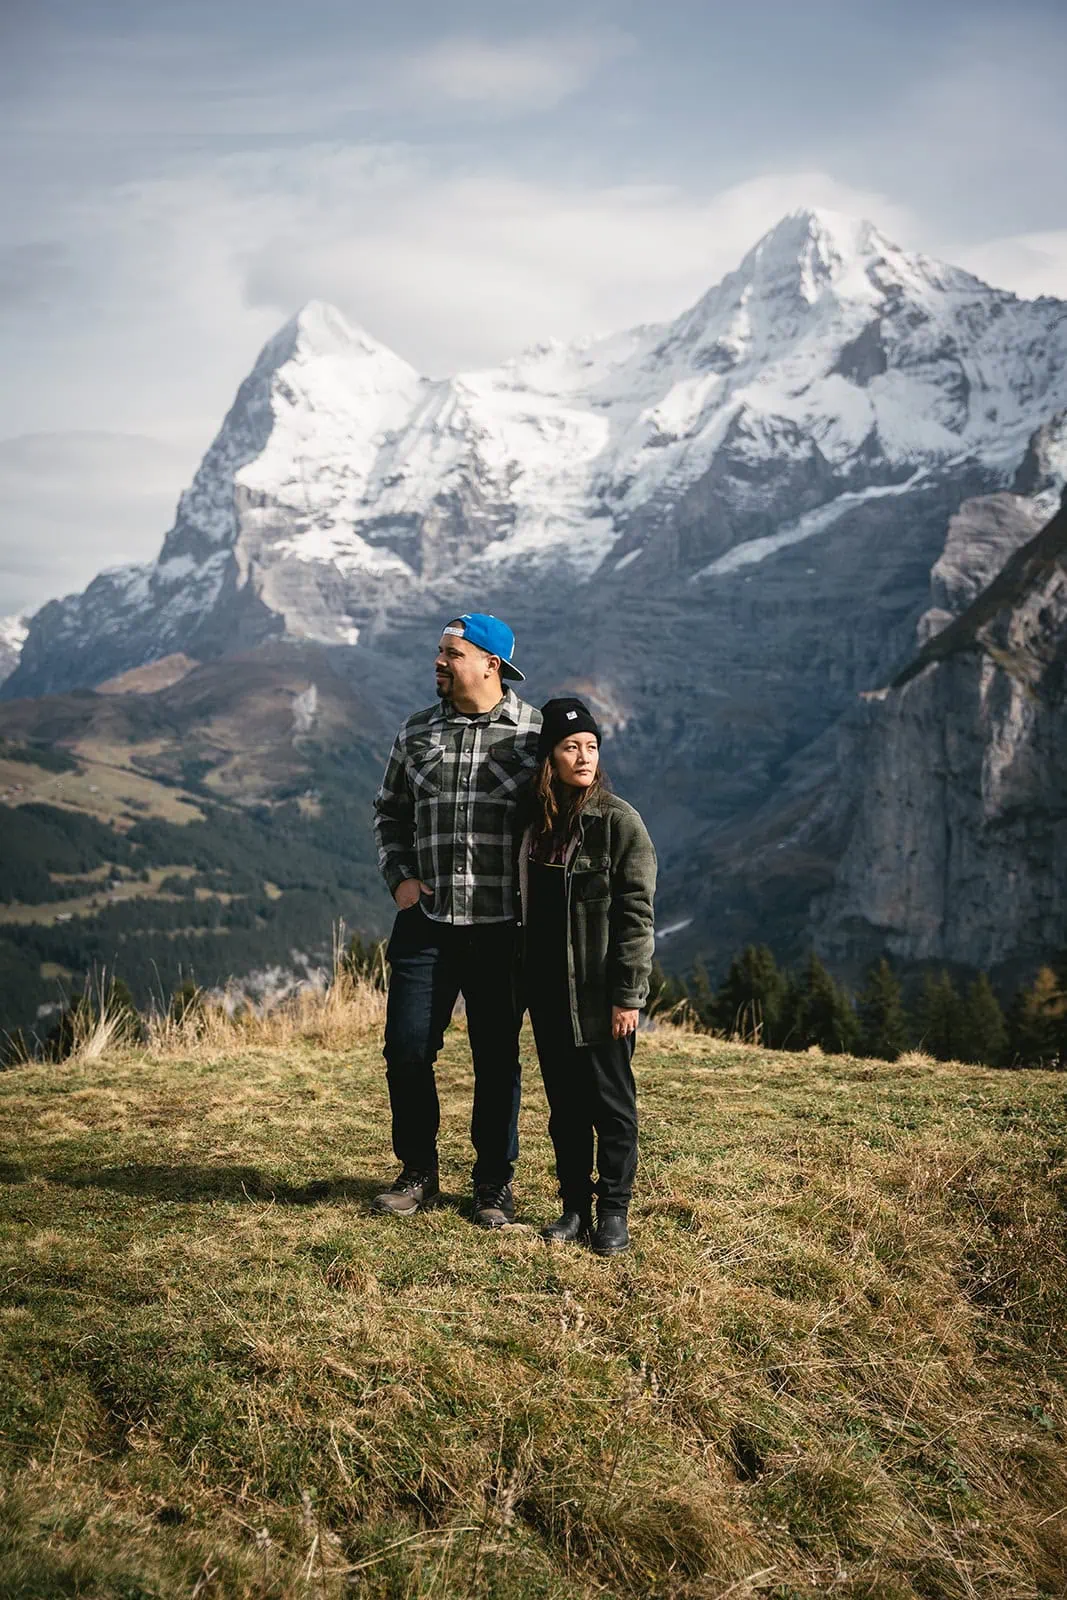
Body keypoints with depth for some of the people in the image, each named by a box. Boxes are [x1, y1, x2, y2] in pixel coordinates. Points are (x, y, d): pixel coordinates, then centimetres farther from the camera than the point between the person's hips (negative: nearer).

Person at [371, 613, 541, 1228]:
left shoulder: (537, 733, -2)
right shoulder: (417, 732, 8)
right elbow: (390, 812, 19)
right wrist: (399, 877, 4)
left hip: (502, 929, -3)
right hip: (425, 924, 3)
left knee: (498, 1059, 7)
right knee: (407, 1051, 3)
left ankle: (495, 1184, 22)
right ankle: (418, 1176, 21)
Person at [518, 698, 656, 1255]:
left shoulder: (618, 820, -8)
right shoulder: (533, 818, 7)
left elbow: (635, 914, -11)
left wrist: (627, 995, -15)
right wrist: (523, 984, 11)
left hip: (599, 993, -5)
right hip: (548, 989, 5)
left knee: (610, 1101, 4)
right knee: (564, 1104, 12)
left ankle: (613, 1211, 15)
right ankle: (574, 1206, 23)